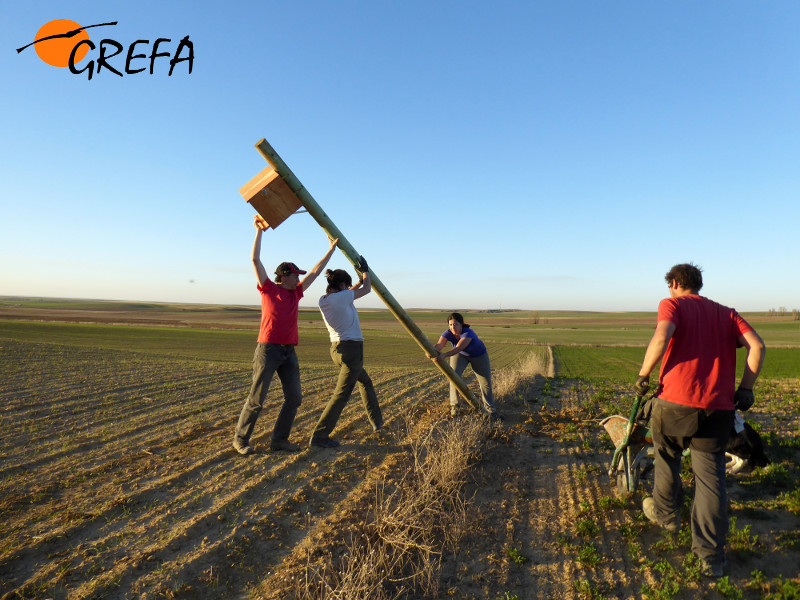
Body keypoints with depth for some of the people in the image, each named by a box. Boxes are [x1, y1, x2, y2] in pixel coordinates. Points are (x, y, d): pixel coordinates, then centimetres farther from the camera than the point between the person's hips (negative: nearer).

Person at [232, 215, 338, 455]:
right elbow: (255, 260, -3)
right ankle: (240, 438, 14)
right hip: (268, 349, -6)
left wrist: (331, 249, 25)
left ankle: (279, 439, 13)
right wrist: (259, 231, -3)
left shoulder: (295, 293, 15)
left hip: (289, 352, 6)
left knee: (294, 397, 2)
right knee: (257, 398, -2)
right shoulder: (268, 289, 1)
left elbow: (316, 272, 21)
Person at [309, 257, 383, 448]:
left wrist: (361, 279, 29)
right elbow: (366, 289, -2)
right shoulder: (341, 297, -17)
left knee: (365, 382, 26)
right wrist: (365, 271, 14)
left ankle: (376, 422, 37)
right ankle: (319, 436, -5)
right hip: (351, 349, -10)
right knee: (341, 394, -6)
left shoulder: (323, 300, 6)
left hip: (336, 349, 10)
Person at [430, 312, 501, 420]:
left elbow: (458, 348, -55)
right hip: (460, 355, 3)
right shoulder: (448, 333, -27)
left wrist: (444, 355, -71)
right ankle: (454, 406, -5)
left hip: (478, 355, -2)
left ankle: (490, 408, 18)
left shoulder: (468, 333, -40)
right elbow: (439, 344, -45)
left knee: (485, 382, -1)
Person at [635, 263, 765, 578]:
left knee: (667, 458, 22)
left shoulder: (672, 304, 4)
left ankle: (666, 513, 42)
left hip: (675, 400, -3)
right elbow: (757, 346, 4)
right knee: (711, 478, 8)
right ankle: (711, 557, 10)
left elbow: (661, 338, -17)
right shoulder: (726, 312, 18)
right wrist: (745, 389, 11)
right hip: (718, 406, 4)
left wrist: (643, 376, -8)